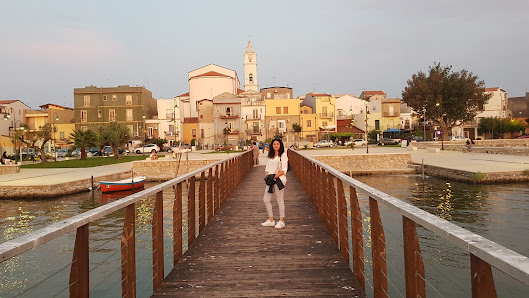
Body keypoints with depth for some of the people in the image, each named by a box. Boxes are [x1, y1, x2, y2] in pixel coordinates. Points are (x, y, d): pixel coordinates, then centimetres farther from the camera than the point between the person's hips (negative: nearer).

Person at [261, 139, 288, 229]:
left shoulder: (283, 155, -4)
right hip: (270, 180, 7)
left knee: (280, 200, -1)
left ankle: (281, 221, 9)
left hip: (279, 179, -7)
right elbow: (267, 168, 17)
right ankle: (271, 220, 17)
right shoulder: (271, 156, 17)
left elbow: (283, 170, -11)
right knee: (266, 199, 7)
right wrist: (267, 176, -2)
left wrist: (274, 177, -17)